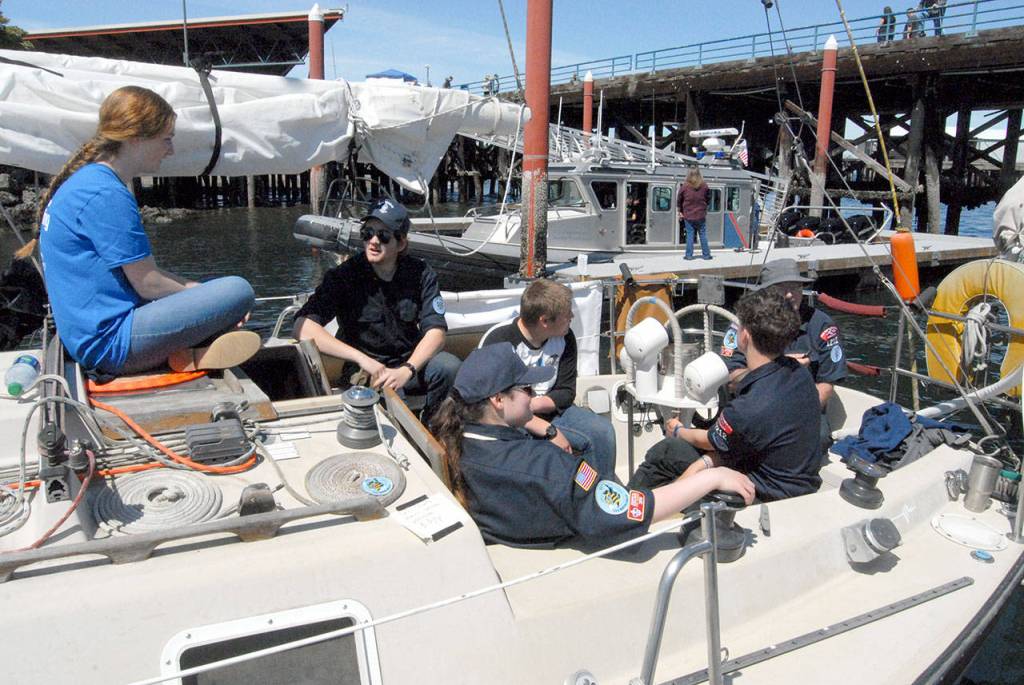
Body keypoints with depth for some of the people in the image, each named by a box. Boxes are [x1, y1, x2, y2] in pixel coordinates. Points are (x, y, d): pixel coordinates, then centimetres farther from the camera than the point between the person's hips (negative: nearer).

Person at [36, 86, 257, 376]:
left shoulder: (85, 181, 14)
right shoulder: (106, 194, -19)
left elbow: (138, 269, 16)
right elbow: (147, 283, -15)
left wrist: (197, 288, 7)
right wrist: (201, 294, 1)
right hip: (108, 341, -11)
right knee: (238, 290, -20)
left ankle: (186, 353, 1)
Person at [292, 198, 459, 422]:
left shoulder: (420, 274, -5)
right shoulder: (344, 276, -13)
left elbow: (435, 331, -11)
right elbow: (302, 328, -24)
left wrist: (406, 370, -30)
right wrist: (363, 359, -31)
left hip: (410, 361, 3)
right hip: (362, 369, -3)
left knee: (449, 366, -26)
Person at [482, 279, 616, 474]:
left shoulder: (564, 338, -1)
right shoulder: (499, 342, -19)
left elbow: (566, 394, 1)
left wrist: (530, 405, -19)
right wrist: (549, 431, -29)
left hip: (549, 411, 5)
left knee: (603, 431, -18)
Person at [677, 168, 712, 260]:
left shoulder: (684, 186, -8)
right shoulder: (704, 186, -4)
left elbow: (679, 200, 1)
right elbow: (708, 199, 8)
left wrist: (680, 211, 12)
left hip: (688, 215, -1)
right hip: (701, 215, 1)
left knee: (689, 235, 4)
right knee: (703, 235, 9)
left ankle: (689, 255, 5)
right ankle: (706, 254, 14)